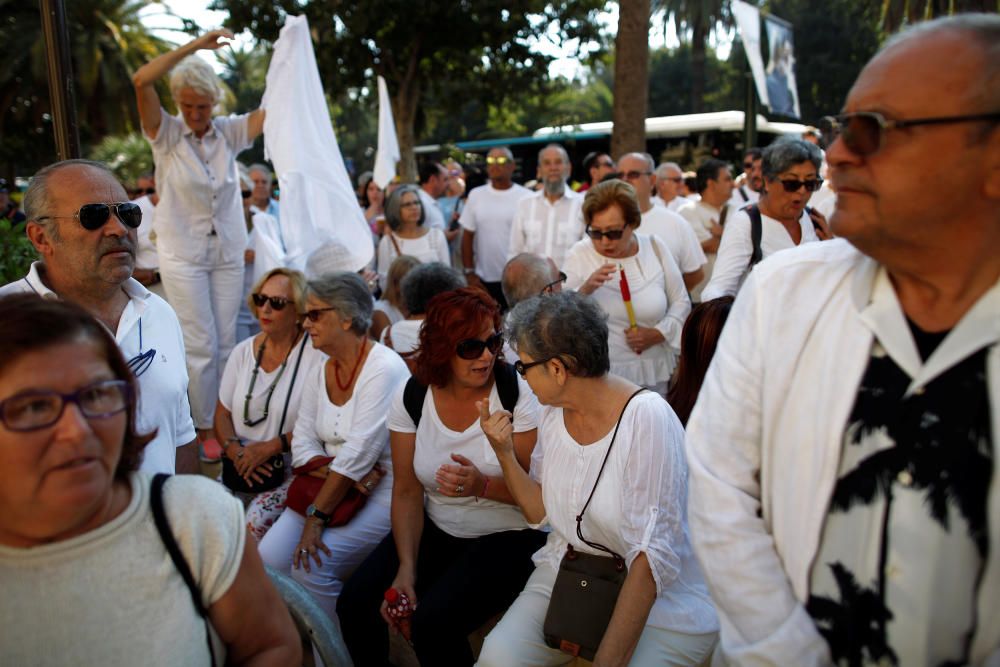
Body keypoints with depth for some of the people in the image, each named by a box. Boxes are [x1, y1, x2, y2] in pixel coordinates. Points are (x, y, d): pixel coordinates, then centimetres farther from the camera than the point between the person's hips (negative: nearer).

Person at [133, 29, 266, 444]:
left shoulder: (228, 132, 2)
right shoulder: (166, 134, -5)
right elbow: (141, 81, -21)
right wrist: (195, 46, -21)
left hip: (228, 253, 3)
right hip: (183, 256, -3)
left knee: (226, 344, 9)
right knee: (201, 347, -1)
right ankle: (204, 429, 13)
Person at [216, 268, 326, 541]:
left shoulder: (316, 354, -9)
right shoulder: (243, 351, 8)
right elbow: (222, 413, 11)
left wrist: (271, 447, -16)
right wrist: (235, 450, -8)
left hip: (293, 470, -5)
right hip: (241, 467, 5)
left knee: (258, 519, -27)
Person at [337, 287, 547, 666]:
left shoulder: (516, 393, -17)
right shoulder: (411, 397, -7)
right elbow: (407, 492, -3)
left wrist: (483, 486, -32)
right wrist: (406, 567, -13)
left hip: (507, 537, -4)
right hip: (435, 531, 4)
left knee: (432, 623, -23)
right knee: (356, 603, -7)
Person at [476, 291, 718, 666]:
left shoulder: (647, 417, -21)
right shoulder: (553, 411, 0)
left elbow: (653, 554, -22)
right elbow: (539, 510, 6)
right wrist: (505, 453, -9)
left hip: (659, 595, -4)